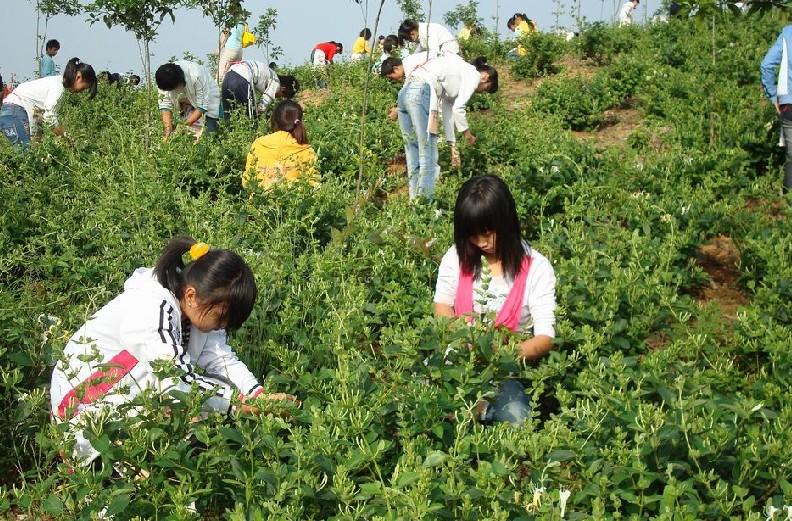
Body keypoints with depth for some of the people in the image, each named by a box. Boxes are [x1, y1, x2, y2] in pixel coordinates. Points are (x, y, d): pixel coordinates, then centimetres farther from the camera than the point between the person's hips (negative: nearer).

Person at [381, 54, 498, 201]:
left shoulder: (457, 74, 32)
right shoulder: (473, 75, 7)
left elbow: (448, 113, 31)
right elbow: (458, 108, -2)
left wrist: (453, 146, 31)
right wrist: (467, 133, 12)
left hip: (405, 94, 10)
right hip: (421, 94, -10)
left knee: (414, 155, 11)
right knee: (428, 157, -6)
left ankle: (415, 201, 14)